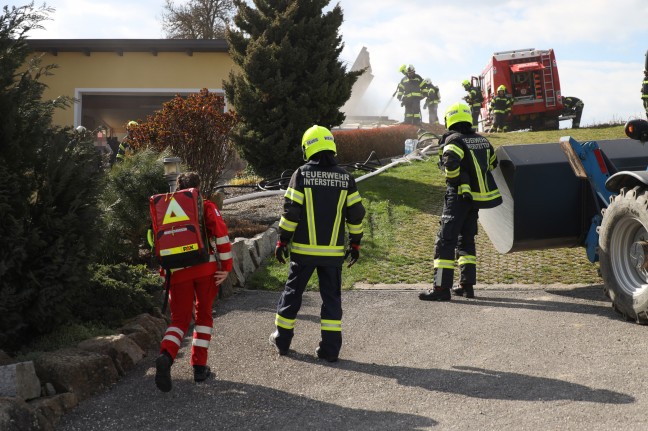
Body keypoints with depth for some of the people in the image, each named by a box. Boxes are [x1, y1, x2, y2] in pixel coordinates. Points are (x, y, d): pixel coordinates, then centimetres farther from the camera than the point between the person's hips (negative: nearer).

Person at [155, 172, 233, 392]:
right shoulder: (206, 206, 4)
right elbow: (221, 233, -7)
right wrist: (226, 266, -1)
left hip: (178, 271, 2)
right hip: (206, 268, -2)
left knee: (179, 318, 7)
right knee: (203, 315, 15)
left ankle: (166, 355, -22)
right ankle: (200, 367, 13)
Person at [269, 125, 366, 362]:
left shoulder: (301, 175, -7)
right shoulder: (345, 178, 2)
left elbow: (290, 211, -9)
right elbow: (356, 213, 4)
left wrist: (282, 241, 0)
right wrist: (355, 243, 14)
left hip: (303, 249, -2)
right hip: (333, 251, 2)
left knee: (293, 292, 13)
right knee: (331, 296, 8)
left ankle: (282, 340, 24)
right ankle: (330, 347, 5)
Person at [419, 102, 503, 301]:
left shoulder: (453, 140, -10)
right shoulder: (482, 140, 12)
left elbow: (450, 162, -28)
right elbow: (492, 163, 23)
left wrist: (454, 180, -12)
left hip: (458, 197, -7)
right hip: (476, 197, 7)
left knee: (445, 240, -6)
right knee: (466, 240, 18)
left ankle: (441, 287, -10)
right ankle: (467, 284, 17)